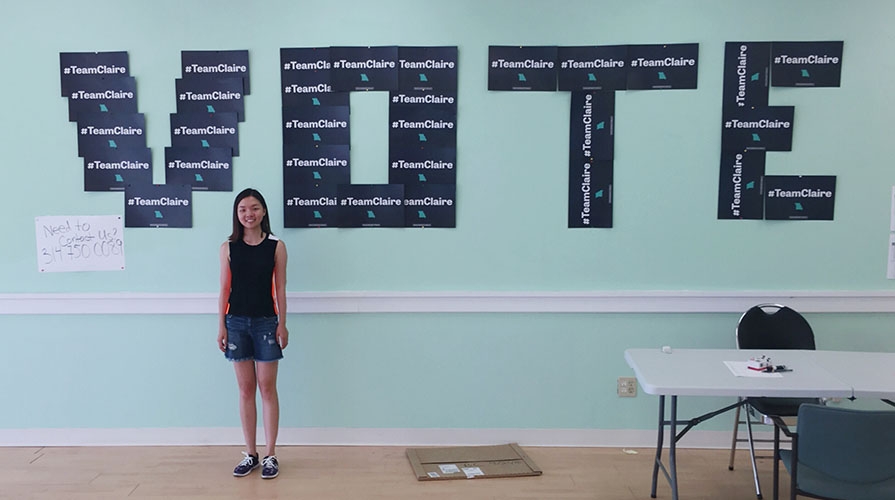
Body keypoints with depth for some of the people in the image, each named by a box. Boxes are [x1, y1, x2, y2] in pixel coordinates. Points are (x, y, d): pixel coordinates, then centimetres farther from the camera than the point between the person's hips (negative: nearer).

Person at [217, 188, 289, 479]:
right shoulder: (228, 247, 3)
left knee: (267, 388, 2)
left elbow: (280, 289, 0)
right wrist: (222, 326, 1)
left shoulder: (276, 246, -1)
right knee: (245, 389, 8)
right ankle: (250, 455, 18)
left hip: (266, 322, -2)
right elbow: (224, 289, 5)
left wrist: (282, 323, -4)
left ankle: (270, 456, 10)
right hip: (236, 322, 2)